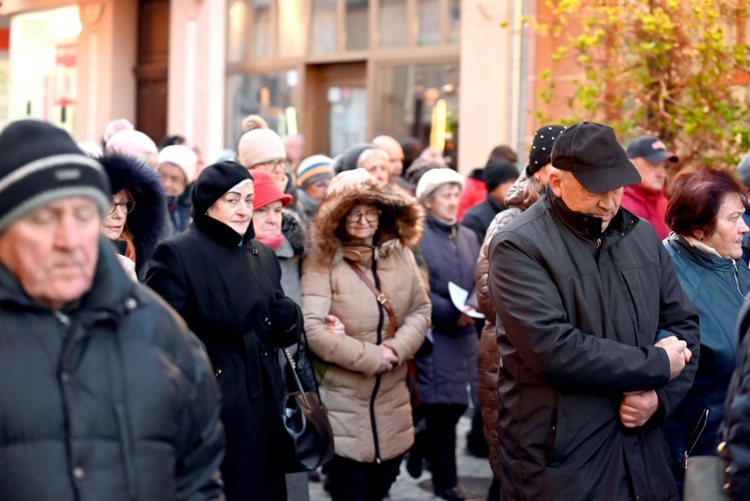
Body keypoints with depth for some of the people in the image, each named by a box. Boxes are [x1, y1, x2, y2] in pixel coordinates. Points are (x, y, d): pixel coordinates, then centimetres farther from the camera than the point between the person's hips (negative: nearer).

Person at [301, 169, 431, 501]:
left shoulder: (399, 254, 5)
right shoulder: (323, 260, -10)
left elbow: (420, 311, 7)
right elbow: (313, 329, -19)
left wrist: (395, 350, -13)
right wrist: (374, 357, -16)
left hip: (391, 399, 5)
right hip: (342, 400, -5)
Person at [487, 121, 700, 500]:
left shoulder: (643, 237, 9)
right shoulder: (518, 247, -11)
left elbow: (683, 324, 13)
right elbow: (552, 348, -22)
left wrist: (661, 394, -6)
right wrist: (657, 365, -14)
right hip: (557, 463, -5)